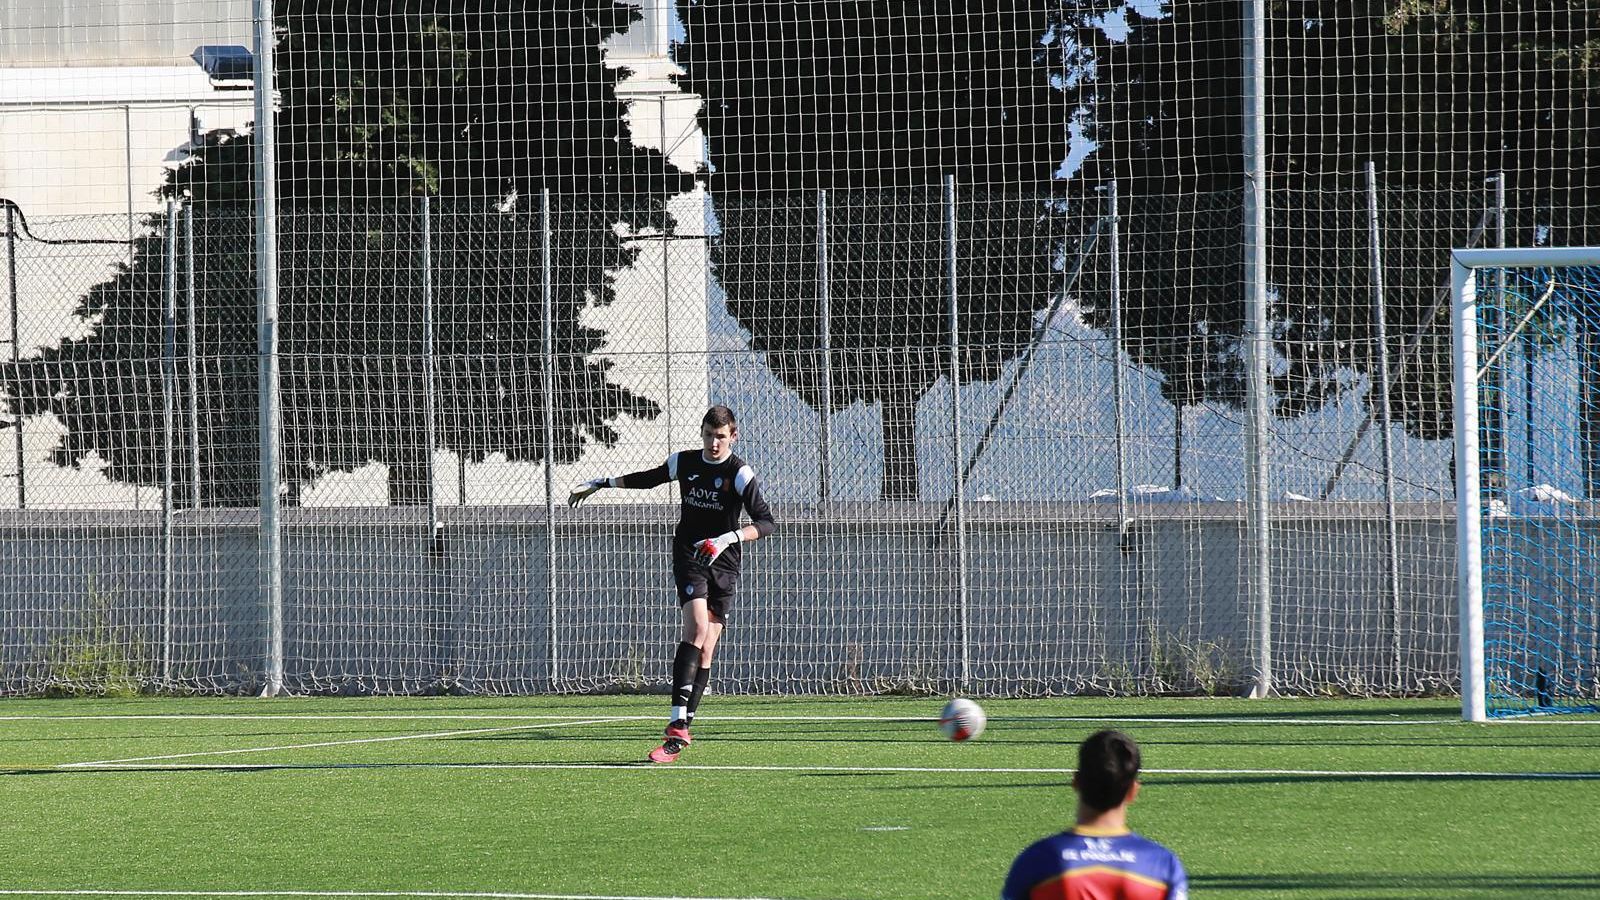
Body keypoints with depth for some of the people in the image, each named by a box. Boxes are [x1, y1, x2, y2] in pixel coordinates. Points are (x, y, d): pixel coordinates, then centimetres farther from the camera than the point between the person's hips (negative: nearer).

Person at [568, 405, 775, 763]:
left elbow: (765, 522, -14)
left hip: (724, 566, 0)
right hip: (689, 558, 0)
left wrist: (728, 538, -30)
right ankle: (677, 727, -32)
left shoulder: (740, 474, -6)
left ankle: (681, 730, 5)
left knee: (705, 651, -3)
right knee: (697, 628, -23)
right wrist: (598, 484, 28)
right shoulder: (684, 463, 6)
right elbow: (646, 478, 26)